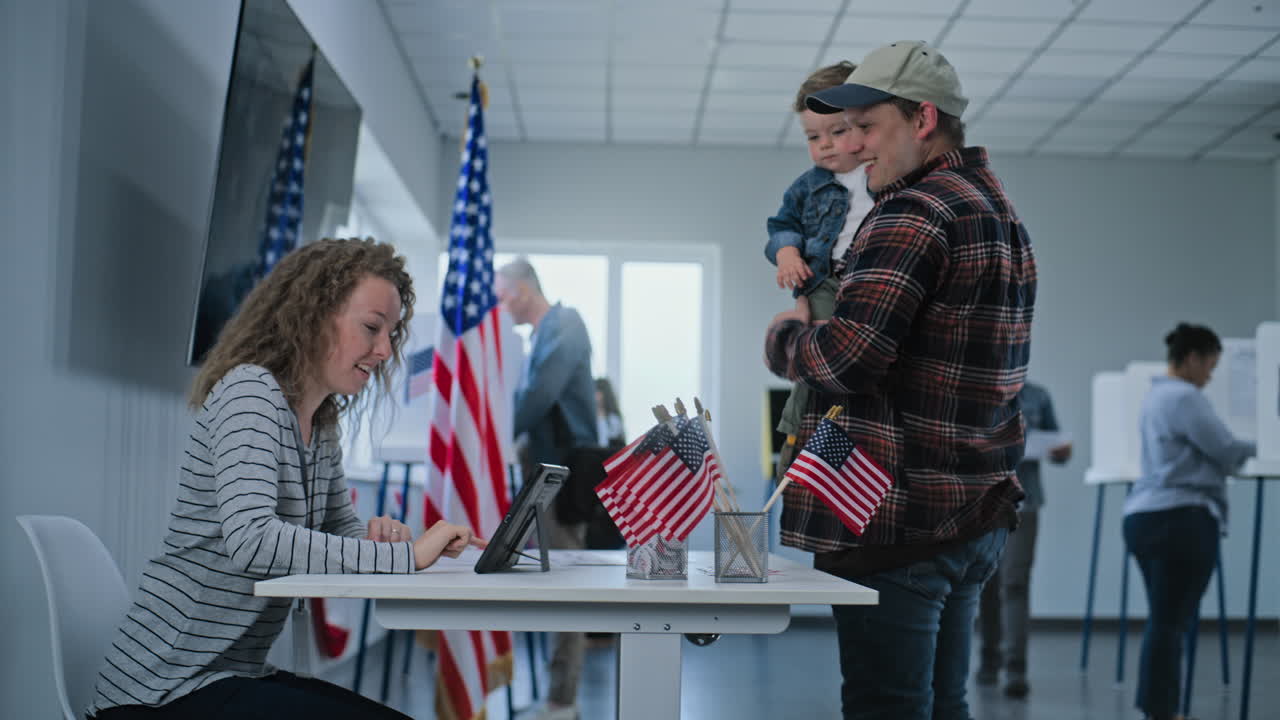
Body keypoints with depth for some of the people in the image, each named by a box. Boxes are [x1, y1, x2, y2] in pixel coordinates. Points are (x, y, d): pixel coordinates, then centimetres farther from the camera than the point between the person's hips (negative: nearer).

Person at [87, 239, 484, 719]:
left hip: (241, 674, 9)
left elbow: (342, 530, 18)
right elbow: (251, 540, -31)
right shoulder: (249, 391, -17)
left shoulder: (322, 426, 10)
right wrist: (404, 555, -29)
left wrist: (382, 537, -7)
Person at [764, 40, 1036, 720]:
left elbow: (848, 357, -24)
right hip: (977, 517, 10)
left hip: (900, 523, -10)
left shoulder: (912, 214, -15)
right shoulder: (1000, 213, 17)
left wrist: (783, 338, -3)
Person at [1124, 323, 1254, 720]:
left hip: (1143, 515, 10)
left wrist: (1243, 451, 11)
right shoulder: (1185, 397, -11)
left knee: (1164, 617, 13)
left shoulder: (1156, 395, 19)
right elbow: (1227, 451, -10)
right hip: (1182, 517, -10)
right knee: (1171, 618, -5)